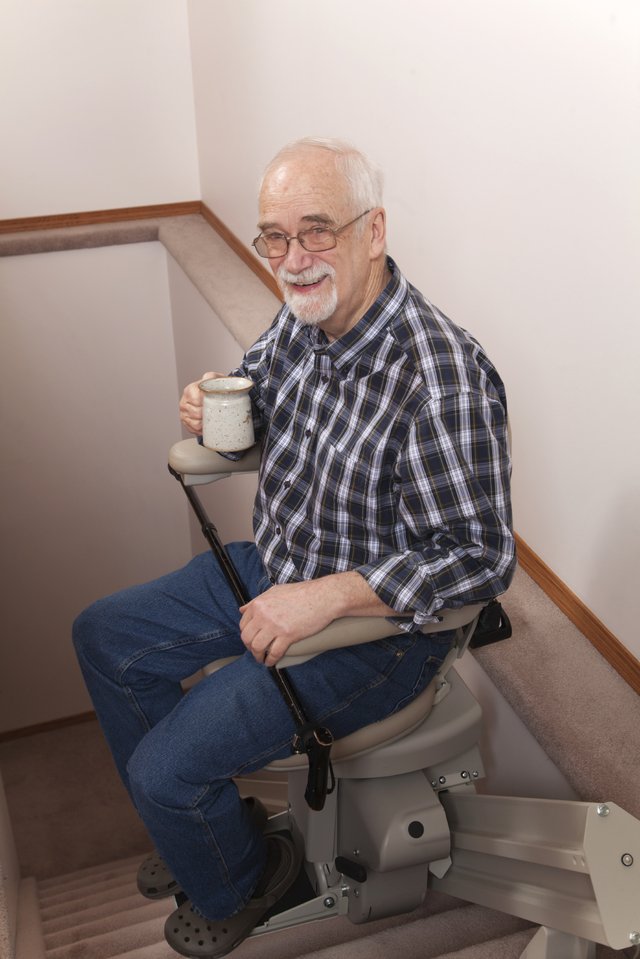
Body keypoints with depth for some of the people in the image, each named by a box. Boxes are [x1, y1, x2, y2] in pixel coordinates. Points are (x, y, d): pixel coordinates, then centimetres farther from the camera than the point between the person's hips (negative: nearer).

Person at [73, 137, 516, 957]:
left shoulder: (442, 379, -32)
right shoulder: (304, 315, -6)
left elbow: (480, 558, -28)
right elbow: (260, 384, 16)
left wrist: (325, 597, -32)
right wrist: (216, 404, -8)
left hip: (374, 625, -8)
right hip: (275, 567, 9)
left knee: (165, 766, -12)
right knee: (103, 636, 16)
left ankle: (237, 887, 25)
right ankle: (197, 825, 33)